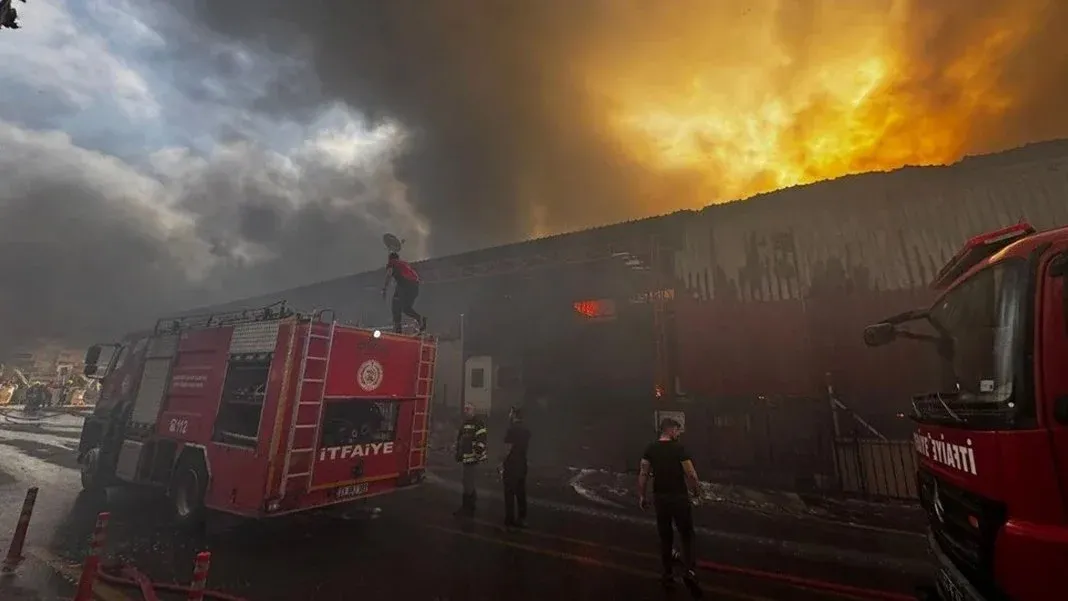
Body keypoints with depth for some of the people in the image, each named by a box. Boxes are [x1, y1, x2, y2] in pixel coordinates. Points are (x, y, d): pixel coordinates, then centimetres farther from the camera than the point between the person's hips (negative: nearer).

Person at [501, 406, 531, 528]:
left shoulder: (512, 429, -17)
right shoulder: (526, 429, 7)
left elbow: (509, 448, -18)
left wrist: (503, 465, -11)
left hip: (512, 464, -8)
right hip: (522, 464, 8)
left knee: (509, 493, 2)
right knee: (521, 492, 14)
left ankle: (510, 520, 9)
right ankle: (521, 518, 22)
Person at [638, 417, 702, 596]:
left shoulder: (650, 449, 0)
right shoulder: (679, 448, -12)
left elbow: (643, 474, -1)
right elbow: (691, 474, -14)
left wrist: (641, 496, 7)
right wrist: (696, 491, 5)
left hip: (660, 497, 4)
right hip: (679, 497, -4)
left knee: (665, 536, 17)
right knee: (686, 535, 10)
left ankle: (668, 574, 25)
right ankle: (690, 571, -6)